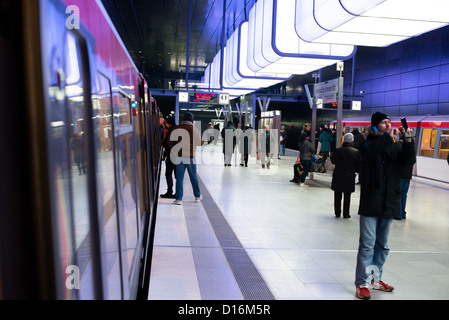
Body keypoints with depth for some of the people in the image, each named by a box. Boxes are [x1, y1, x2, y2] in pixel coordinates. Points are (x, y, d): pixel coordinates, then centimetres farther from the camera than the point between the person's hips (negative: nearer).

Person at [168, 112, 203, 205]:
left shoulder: (177, 128, 0)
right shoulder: (194, 129, -6)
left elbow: (170, 142, 3)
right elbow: (200, 143, 0)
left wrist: (174, 150, 14)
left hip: (179, 156, 1)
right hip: (190, 156, -1)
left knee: (179, 178, 4)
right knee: (193, 177, 14)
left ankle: (179, 199, 1)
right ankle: (197, 196, 28)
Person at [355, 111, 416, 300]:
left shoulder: (396, 146, 7)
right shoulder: (369, 143, -3)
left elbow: (409, 161, -6)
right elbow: (369, 151, -26)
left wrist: (408, 141, -18)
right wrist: (388, 137, -22)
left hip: (389, 203, 5)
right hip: (370, 202, -5)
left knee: (382, 245, 15)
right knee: (367, 245, -2)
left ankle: (375, 279, 30)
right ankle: (362, 283, 8)